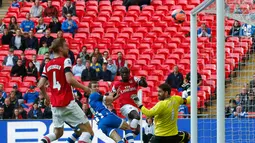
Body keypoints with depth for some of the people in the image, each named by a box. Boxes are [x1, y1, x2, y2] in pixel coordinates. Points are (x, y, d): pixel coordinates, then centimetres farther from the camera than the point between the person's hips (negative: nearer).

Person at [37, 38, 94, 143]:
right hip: (68, 103, -6)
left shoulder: (47, 65, 10)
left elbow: (40, 85, 7)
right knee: (88, 130, 0)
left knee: (58, 133, 22)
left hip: (55, 105, 6)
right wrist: (84, 88, -7)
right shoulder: (65, 61, -8)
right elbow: (69, 79, -21)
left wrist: (46, 97, 25)